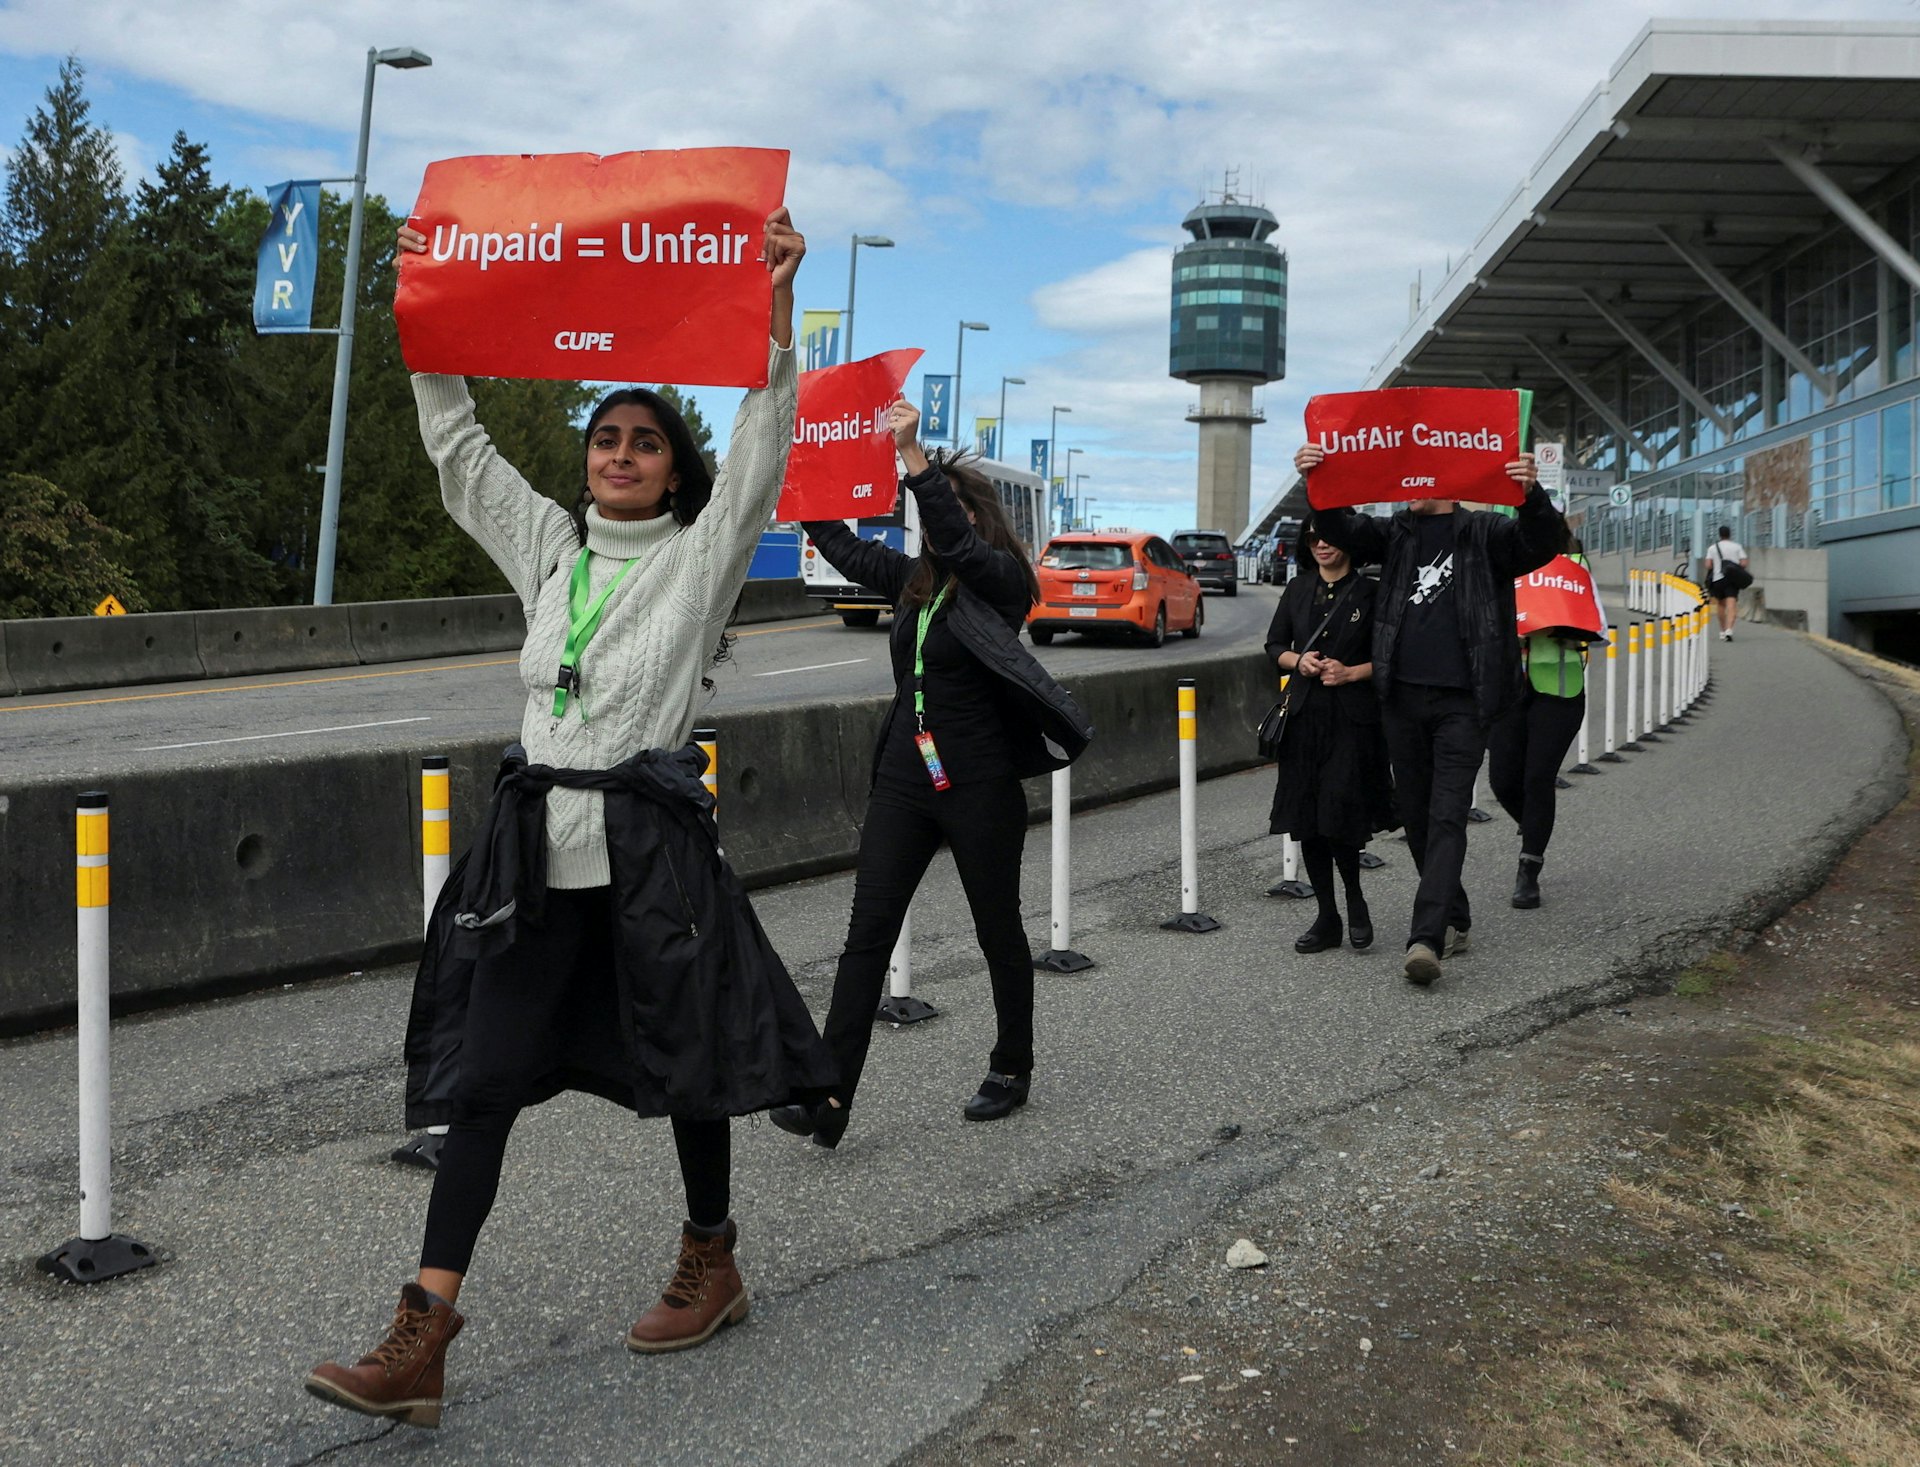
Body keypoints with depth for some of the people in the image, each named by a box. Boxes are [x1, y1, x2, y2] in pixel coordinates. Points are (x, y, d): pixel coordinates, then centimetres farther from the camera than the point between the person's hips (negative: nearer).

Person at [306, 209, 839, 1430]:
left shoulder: (702, 552, 4)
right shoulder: (548, 545, 15)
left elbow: (764, 444, -6)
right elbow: (459, 445, 18)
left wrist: (776, 303, -14)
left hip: (653, 843, -4)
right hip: (535, 839, 4)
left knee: (682, 1067, 9)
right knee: (480, 1079, -2)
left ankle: (713, 1265, 31)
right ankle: (421, 1343, -2)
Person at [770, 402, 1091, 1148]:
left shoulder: (1003, 582, -9)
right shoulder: (914, 579, 9)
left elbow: (958, 541, -30)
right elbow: (845, 548, 21)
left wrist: (912, 453, -36)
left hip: (979, 788, -6)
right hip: (904, 779, 6)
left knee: (997, 930, 10)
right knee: (868, 933, -2)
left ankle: (1012, 1068, 29)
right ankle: (831, 1095, -5)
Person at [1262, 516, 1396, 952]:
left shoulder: (1371, 592, -2)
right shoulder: (1297, 590, 12)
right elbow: (1274, 645, 17)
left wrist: (1351, 672, -14)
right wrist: (1298, 661, -3)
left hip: (1353, 718, -5)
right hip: (1304, 715, 5)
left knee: (1339, 816, -12)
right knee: (1306, 822, 5)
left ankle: (1355, 903, 14)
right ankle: (1327, 918, 16)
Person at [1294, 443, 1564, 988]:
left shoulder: (1485, 533, 1)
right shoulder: (1396, 532, 11)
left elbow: (1542, 543, -13)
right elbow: (1340, 529, -1)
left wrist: (1532, 493, -33)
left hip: (1462, 701, -5)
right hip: (1402, 698, 5)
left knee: (1447, 816, -11)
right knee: (1416, 815, 11)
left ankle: (1425, 940, -18)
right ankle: (1453, 920, 28)